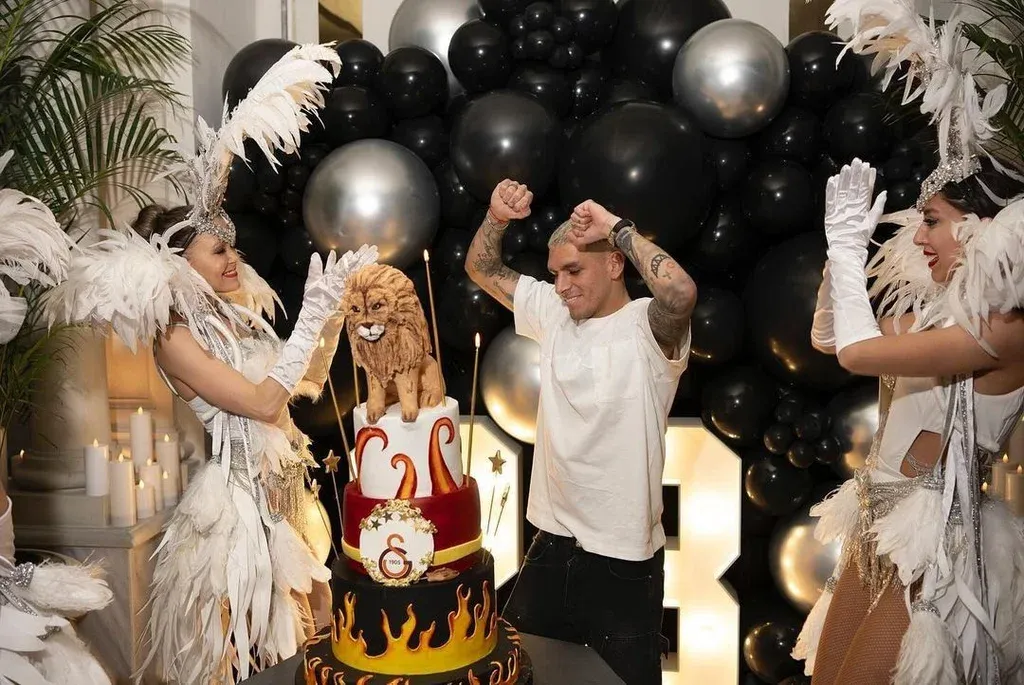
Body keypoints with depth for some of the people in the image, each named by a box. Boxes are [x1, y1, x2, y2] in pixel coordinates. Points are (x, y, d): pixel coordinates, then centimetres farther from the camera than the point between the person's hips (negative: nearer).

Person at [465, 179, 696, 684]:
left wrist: (616, 225, -24)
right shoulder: (553, 313, 4)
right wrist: (498, 216, -8)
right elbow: (481, 269, 12)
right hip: (552, 543, 6)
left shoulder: (647, 328, -14)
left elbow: (681, 292, -37)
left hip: (623, 557, -5)